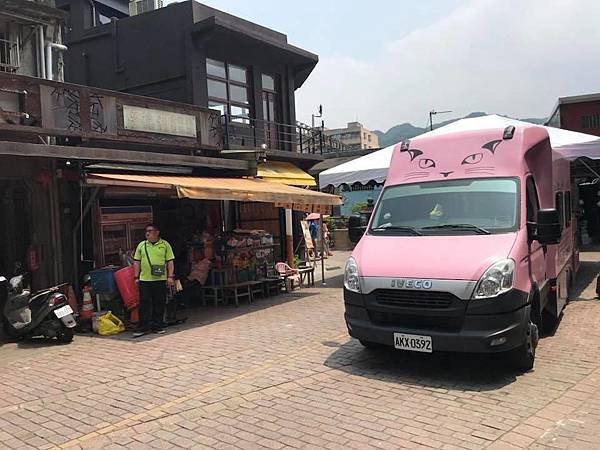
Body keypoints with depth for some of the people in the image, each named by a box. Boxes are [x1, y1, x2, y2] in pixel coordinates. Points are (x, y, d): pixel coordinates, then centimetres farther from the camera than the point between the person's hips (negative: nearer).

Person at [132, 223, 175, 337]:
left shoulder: (165, 245, 4)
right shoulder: (141, 245, 9)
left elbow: (170, 262, 2)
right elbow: (136, 262, 11)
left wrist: (170, 277, -4)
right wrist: (136, 277, 5)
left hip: (160, 280, -1)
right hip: (144, 280, 1)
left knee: (159, 304, 5)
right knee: (144, 304, 1)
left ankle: (157, 327, 15)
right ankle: (143, 328, 8)